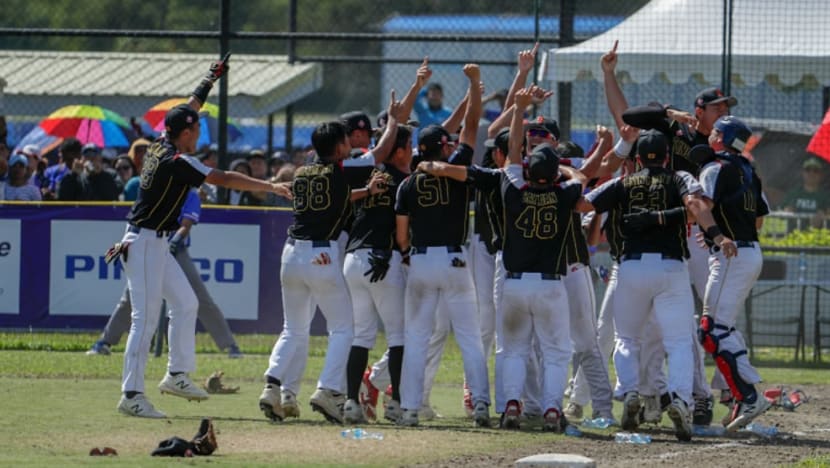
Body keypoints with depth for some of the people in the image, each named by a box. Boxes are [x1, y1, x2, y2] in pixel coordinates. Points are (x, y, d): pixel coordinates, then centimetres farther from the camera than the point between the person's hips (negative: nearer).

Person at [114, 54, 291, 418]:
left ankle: (177, 375, 20)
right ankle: (131, 395, -10)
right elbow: (223, 179, -23)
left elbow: (189, 109, 22)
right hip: (144, 244, -10)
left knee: (185, 303, 15)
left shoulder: (161, 146, 5)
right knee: (146, 317, -10)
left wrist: (209, 80, 30)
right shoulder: (177, 161, -19)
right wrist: (270, 186, -22)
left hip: (156, 244, 10)